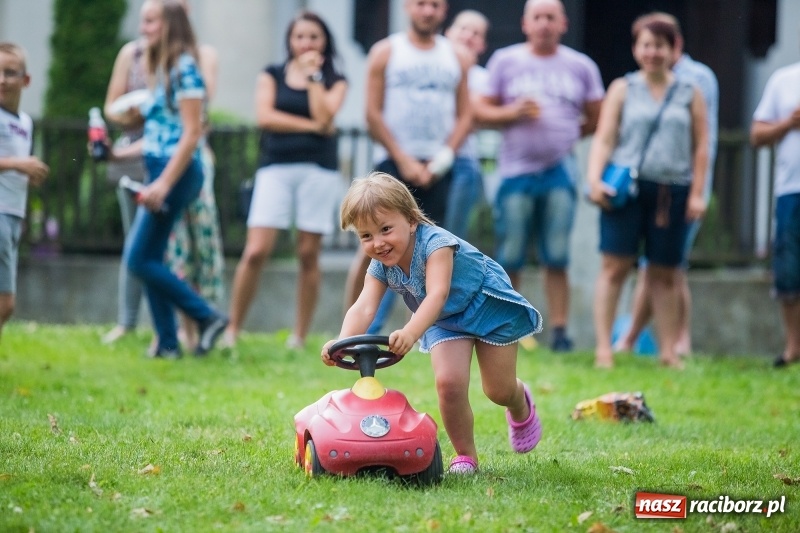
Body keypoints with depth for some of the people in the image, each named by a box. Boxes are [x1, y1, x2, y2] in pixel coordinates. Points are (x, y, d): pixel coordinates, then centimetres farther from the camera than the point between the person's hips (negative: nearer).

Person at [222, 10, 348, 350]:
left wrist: (312, 75, -2)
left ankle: (299, 337, 7)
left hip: (318, 170, 0)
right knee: (255, 252, -10)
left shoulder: (334, 81, 11)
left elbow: (324, 116, -7)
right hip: (276, 168, 0)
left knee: (308, 254, 1)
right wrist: (312, 125, -7)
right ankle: (232, 330, -2)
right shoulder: (272, 76, 13)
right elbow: (265, 117, -3)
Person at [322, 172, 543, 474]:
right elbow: (363, 308, -31)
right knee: (448, 383, -17)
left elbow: (437, 295, -50)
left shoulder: (434, 243, -37)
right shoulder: (380, 267, -17)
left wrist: (410, 333, -67)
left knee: (498, 390, 1)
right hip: (446, 321, 5)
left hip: (487, 304, -4)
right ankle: (465, 456, 0)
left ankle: (521, 409, 39)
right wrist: (343, 341, -52)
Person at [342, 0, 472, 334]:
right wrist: (404, 161, -8)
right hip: (394, 162, -3)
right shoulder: (385, 53, 4)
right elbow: (373, 115, -1)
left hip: (437, 167, 3)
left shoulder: (457, 59, 13)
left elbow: (465, 116, 10)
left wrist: (443, 158, -5)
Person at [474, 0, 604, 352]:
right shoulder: (505, 61, 7)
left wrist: (569, 133, 5)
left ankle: (559, 331, 0)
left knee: (557, 258, -2)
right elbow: (482, 111, 6)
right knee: (509, 259, 0)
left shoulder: (581, 66, 10)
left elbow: (597, 119, 15)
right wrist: (512, 113, -10)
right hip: (516, 170, 0)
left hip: (560, 170, 1)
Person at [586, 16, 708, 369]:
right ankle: (604, 348, -3)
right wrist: (595, 179, -10)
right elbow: (604, 138, 3)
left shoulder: (689, 95, 11)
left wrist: (697, 192, 1)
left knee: (665, 273, 6)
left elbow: (701, 146, 9)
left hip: (672, 191, 1)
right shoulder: (623, 89, 9)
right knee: (615, 266, -5)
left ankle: (668, 350, 12)